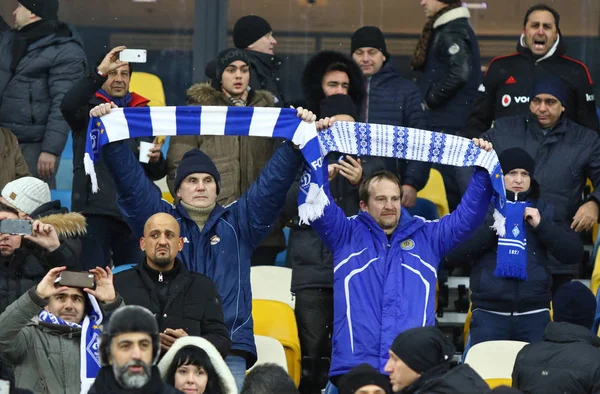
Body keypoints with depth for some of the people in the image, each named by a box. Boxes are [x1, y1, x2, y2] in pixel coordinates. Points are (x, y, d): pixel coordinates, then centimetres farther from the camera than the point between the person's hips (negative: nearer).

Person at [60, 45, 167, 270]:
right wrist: (99, 72, -24)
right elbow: (68, 106, -17)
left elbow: (157, 173, 21)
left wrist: (156, 160, -3)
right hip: (96, 208, -3)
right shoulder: (90, 108, 9)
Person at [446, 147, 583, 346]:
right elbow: (452, 253, -4)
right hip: (488, 314, -2)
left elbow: (574, 253, 5)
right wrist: (492, 226, -11)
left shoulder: (543, 210, 14)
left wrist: (541, 225, -5)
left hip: (535, 315, 2)